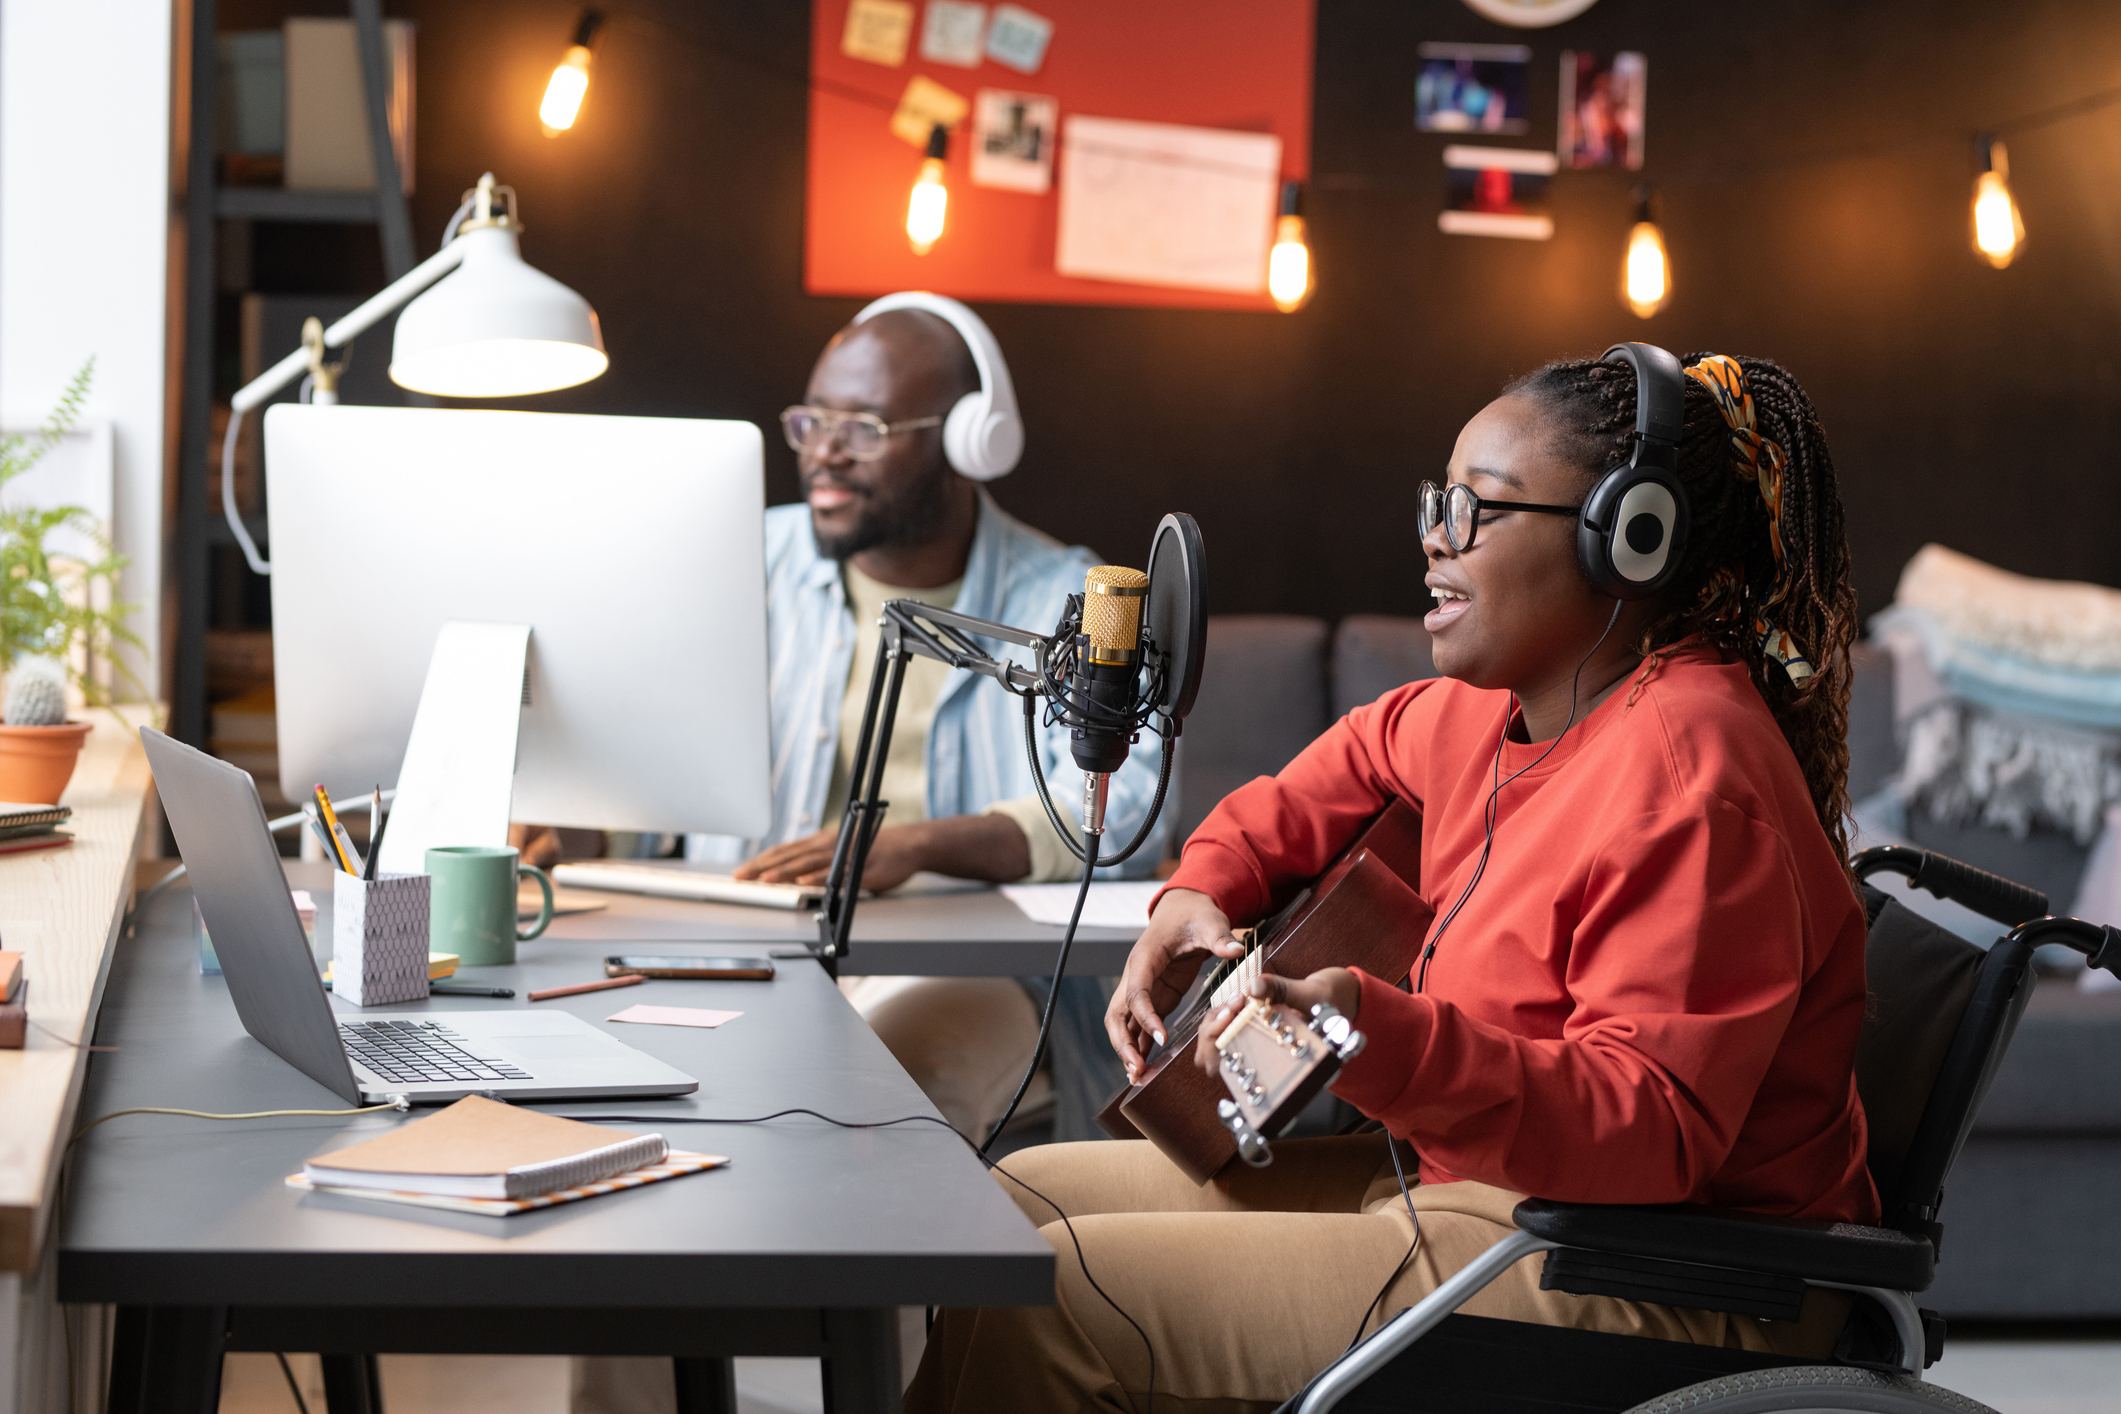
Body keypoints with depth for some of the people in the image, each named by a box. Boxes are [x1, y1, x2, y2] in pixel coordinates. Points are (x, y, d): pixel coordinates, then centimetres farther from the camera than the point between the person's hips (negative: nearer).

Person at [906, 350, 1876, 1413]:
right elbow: (1370, 753, 32)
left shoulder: (1685, 771, -23)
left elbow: (1652, 1127, -30)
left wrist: (1382, 1044, -44)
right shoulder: (1501, 709, 8)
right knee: (1022, 1198, 11)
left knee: (1041, 1298, -15)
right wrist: (1206, 886, 14)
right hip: (1477, 1182, 10)